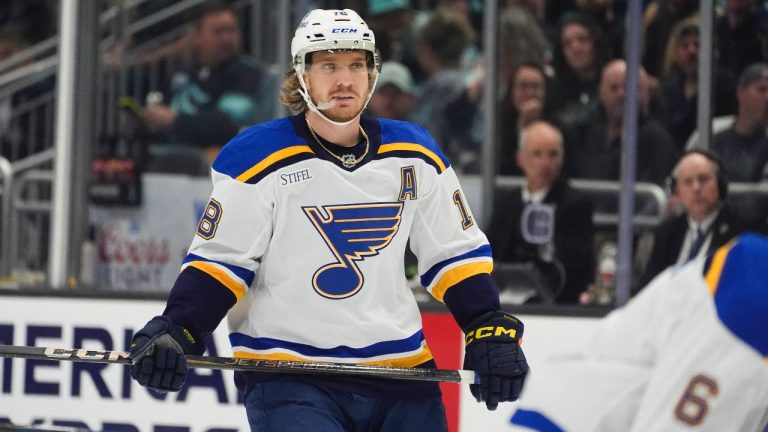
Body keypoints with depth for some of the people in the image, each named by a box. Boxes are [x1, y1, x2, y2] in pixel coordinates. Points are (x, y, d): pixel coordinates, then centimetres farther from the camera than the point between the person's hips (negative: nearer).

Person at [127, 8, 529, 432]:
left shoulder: (414, 154, 5)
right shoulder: (259, 158, -7)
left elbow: (457, 251, 12)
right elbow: (219, 259, -4)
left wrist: (491, 329, 1)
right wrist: (173, 332, -17)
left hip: (400, 371, 5)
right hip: (286, 378, -5)